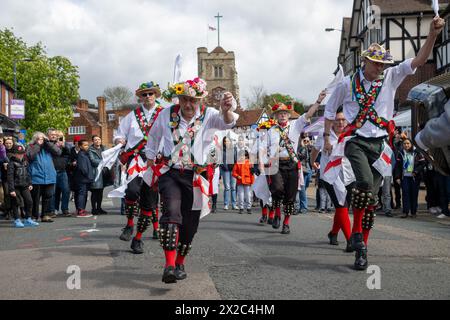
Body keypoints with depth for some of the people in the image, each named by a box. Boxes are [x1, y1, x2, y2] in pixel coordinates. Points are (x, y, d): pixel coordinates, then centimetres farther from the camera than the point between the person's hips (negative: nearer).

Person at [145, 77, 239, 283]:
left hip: (196, 177, 1)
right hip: (170, 173, 0)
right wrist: (150, 161, 22)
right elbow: (154, 137, 16)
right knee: (172, 212, -24)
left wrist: (226, 110, -54)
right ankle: (169, 265, -26)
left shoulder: (209, 116, -8)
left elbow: (227, 122, -31)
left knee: (189, 223, 8)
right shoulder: (167, 114, -3)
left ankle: (180, 263, 31)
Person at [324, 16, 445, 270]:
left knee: (372, 196, 2)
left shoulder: (391, 78, 5)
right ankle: (357, 232, -11)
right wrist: (327, 137, 15)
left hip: (380, 144, 3)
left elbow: (419, 61, -3)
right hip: (357, 142, -3)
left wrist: (433, 34, -16)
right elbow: (330, 110, 15)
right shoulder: (347, 84, 1)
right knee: (366, 182, -29)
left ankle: (362, 249, 11)